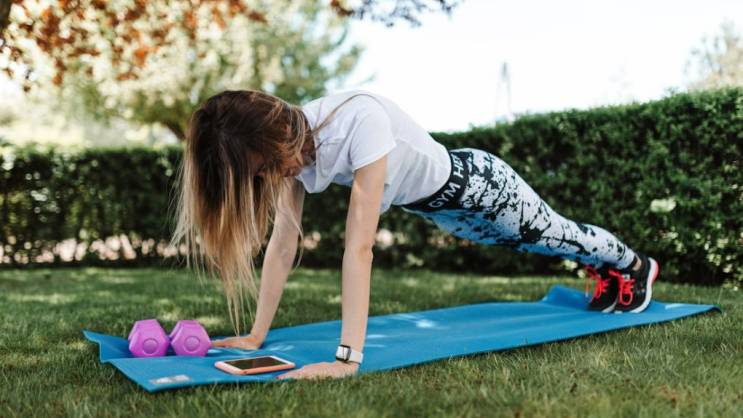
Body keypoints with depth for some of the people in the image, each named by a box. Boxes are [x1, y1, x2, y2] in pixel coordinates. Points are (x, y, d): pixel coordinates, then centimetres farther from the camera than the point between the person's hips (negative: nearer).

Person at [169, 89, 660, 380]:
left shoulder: (359, 119, -44)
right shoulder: (290, 142, -20)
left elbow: (360, 245, -48)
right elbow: (282, 246, -17)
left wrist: (347, 357, -49)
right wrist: (256, 335, -18)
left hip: (472, 182, -7)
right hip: (431, 205, 7)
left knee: (554, 237, 20)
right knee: (535, 245, 31)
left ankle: (636, 266, 54)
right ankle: (610, 271, 62)